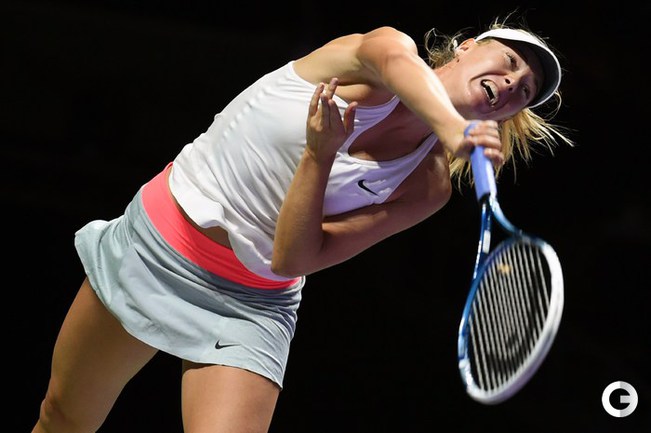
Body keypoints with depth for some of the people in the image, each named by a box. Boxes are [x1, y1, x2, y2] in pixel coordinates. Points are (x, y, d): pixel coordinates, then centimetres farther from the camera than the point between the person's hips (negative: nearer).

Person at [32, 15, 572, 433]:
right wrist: (454, 130, -62)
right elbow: (395, 61, -43)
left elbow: (292, 259, -18)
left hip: (249, 306, 1)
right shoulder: (381, 47, -15)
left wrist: (319, 156, -33)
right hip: (154, 242, 0)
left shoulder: (428, 187, -10)